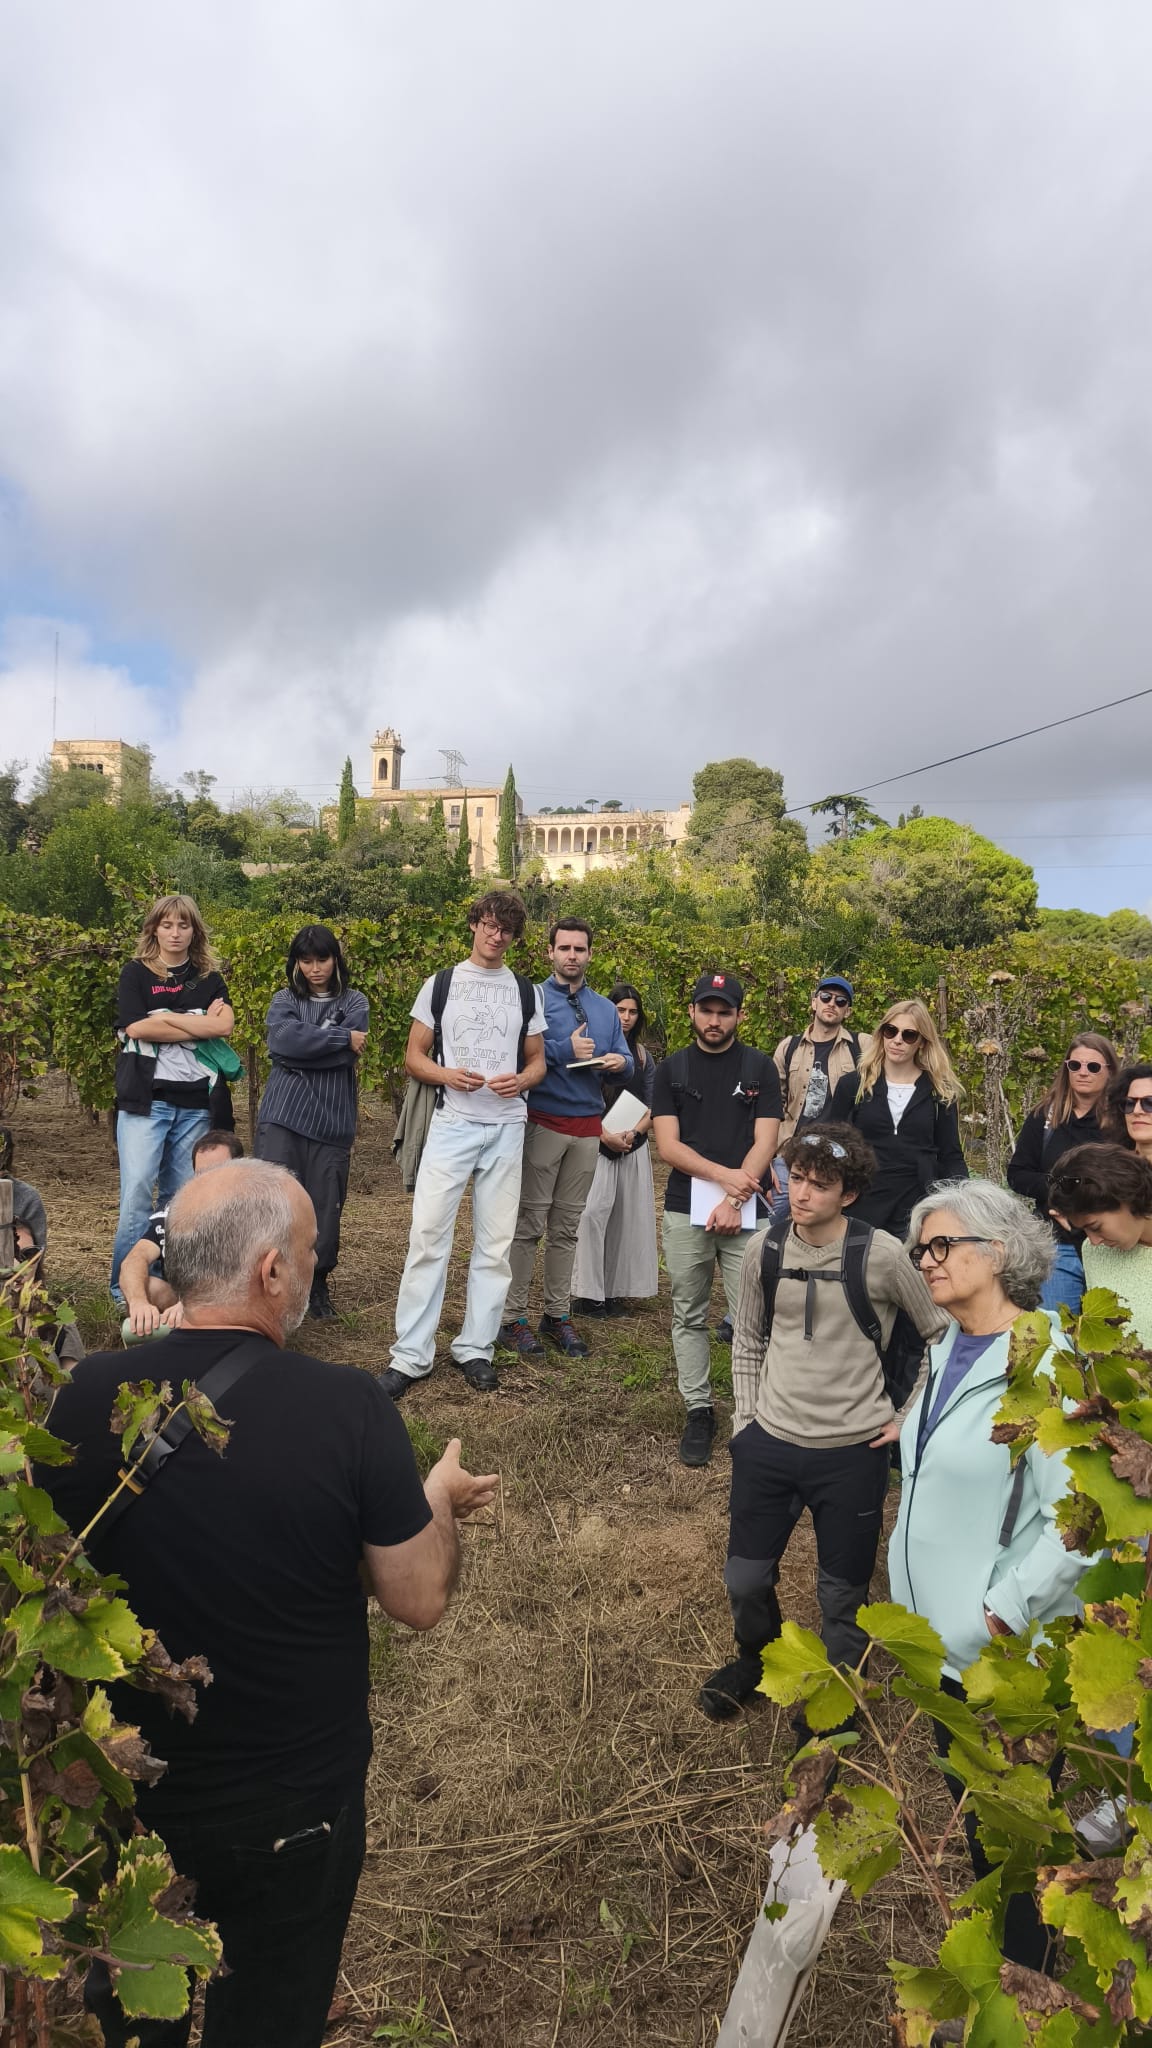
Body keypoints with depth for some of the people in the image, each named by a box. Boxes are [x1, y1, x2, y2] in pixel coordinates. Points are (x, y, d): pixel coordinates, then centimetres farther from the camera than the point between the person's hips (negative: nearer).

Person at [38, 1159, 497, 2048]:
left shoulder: (88, 1395, -19)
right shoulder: (349, 1408, -29)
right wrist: (440, 1498, 3)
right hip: (293, 1806, -3)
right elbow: (421, 1601, -17)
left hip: (125, 1788, 3)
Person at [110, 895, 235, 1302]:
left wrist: (165, 1017, -9)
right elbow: (135, 1027, -10)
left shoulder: (209, 977, 12)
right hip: (146, 1099, -3)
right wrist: (200, 1026, -7)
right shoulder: (136, 973, 6)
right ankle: (125, 1289, 0)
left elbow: (224, 1025, -5)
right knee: (137, 1191, -9)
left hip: (195, 1102, 3)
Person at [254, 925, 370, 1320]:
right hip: (282, 1117, 0)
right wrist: (341, 1038, -10)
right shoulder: (284, 1000, 10)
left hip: (332, 1120, 0)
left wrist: (305, 1045, -7)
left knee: (325, 1205, 4)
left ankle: (318, 1284, 21)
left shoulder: (354, 1002, 8)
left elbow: (348, 1055, -7)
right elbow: (283, 1040, -12)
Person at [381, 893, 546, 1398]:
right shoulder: (440, 985, 5)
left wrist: (521, 1080, -9)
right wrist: (448, 1076, -15)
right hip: (452, 1123, -2)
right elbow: (414, 1056, 5)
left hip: (506, 1128, 2)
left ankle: (475, 1349, 16)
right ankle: (410, 1355, 1)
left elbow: (537, 1062, 14)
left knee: (495, 1242, 5)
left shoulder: (527, 993, 11)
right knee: (428, 1234, -6)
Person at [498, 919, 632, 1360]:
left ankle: (558, 1315, 19)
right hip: (543, 1122, -5)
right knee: (529, 1223, -3)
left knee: (567, 1226, 11)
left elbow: (627, 1064, 13)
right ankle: (514, 1318, 5)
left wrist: (619, 1062, -8)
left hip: (588, 1128, 5)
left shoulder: (606, 1009, 15)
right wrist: (566, 1050, -16)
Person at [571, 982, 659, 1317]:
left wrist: (634, 1133, -7)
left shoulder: (642, 1054, 12)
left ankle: (614, 1290, 10)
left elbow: (652, 1106, 11)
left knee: (626, 1217, 3)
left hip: (634, 1147, 4)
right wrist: (605, 1135, -14)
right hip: (596, 1144, -4)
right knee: (593, 1212, -12)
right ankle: (588, 1293, -5)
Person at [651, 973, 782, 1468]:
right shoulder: (672, 1070, 7)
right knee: (689, 1317, 8)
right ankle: (698, 1411, 19)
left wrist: (734, 1200, -12)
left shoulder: (760, 1068, 6)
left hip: (747, 1211, -1)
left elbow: (764, 1143, -2)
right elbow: (668, 1146, -1)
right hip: (685, 1211, 2)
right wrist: (725, 1174, -13)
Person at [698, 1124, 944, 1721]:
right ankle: (756, 1659, 46)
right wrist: (746, 1419, 6)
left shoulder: (882, 1255, -14)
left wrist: (906, 1418, -2)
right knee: (745, 1579, 13)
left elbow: (943, 1337, -2)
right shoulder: (764, 1250, -4)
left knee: (842, 1593, 13)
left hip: (853, 1452, -3)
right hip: (768, 1443, 3)